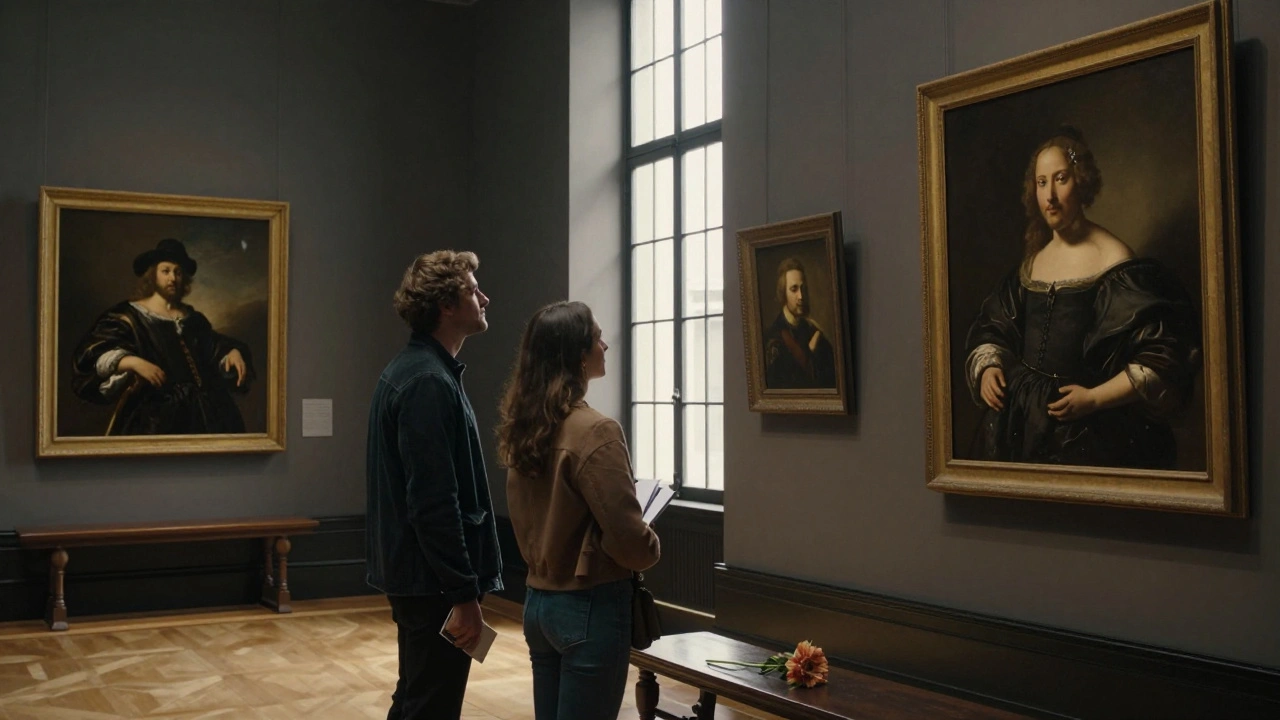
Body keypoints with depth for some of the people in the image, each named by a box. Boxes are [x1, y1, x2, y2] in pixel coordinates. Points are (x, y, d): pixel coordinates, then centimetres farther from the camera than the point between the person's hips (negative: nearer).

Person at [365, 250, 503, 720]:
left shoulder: (410, 369, 12)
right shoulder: (429, 382, -20)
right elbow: (435, 503, -24)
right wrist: (464, 594, -21)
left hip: (413, 573, 10)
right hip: (433, 580, -10)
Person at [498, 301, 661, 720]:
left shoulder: (525, 429, 3)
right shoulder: (594, 431, -19)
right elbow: (628, 538, -18)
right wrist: (651, 549, 2)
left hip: (539, 600, 8)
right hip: (590, 607, -8)